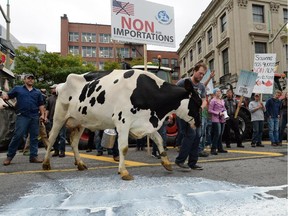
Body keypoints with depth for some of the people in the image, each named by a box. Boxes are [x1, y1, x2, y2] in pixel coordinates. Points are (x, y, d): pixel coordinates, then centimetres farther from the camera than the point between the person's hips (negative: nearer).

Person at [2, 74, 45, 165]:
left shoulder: (37, 92, 18)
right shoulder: (18, 89, 13)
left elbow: (41, 105, 16)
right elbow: (8, 96, 11)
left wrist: (42, 114, 4)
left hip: (35, 117, 3)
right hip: (22, 116, -3)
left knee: (34, 137, 4)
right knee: (17, 135, -6)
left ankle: (33, 156, 10)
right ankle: (9, 156, 7)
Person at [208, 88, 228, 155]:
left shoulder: (222, 100, 17)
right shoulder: (213, 101, -6)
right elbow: (210, 110, -10)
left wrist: (225, 112, 4)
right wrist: (218, 113, -14)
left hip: (222, 119, 7)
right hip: (216, 119, -7)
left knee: (220, 134, 11)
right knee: (217, 134, -13)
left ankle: (220, 148, 19)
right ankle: (213, 149, -9)